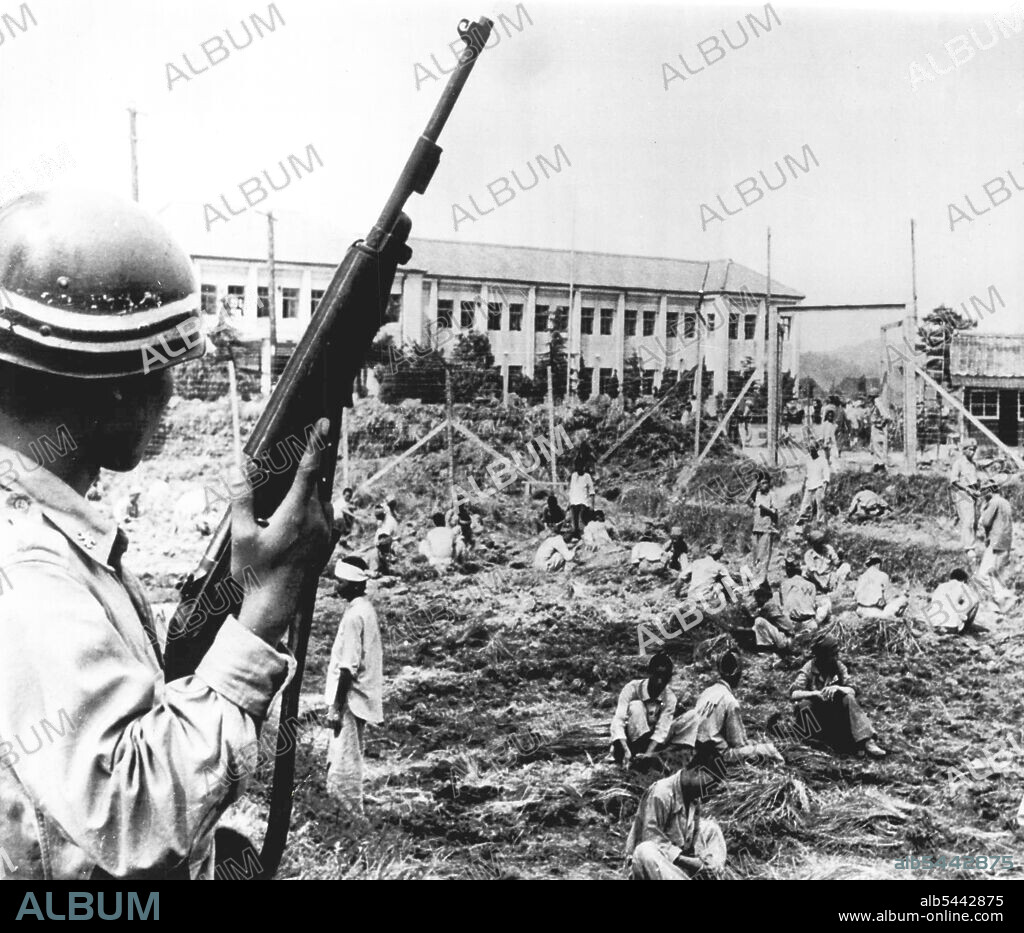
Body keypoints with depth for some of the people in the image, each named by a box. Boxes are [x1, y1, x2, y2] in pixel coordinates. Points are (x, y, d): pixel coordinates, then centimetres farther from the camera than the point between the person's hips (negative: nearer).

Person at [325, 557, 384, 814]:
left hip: (350, 699, -10)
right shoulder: (366, 608, 9)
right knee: (349, 761, 17)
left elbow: (348, 667, -21)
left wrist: (336, 707, -18)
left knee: (343, 764, -2)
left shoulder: (354, 615, -19)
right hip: (362, 696, 10)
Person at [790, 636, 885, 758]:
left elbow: (853, 691, -9)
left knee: (849, 699, -26)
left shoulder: (839, 667, -1)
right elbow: (793, 694, -23)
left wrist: (837, 688, -30)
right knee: (804, 704, -34)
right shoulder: (808, 669, -12)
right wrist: (815, 693, -38)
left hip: (834, 710, 3)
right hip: (815, 712, -3)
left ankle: (867, 741, -37)